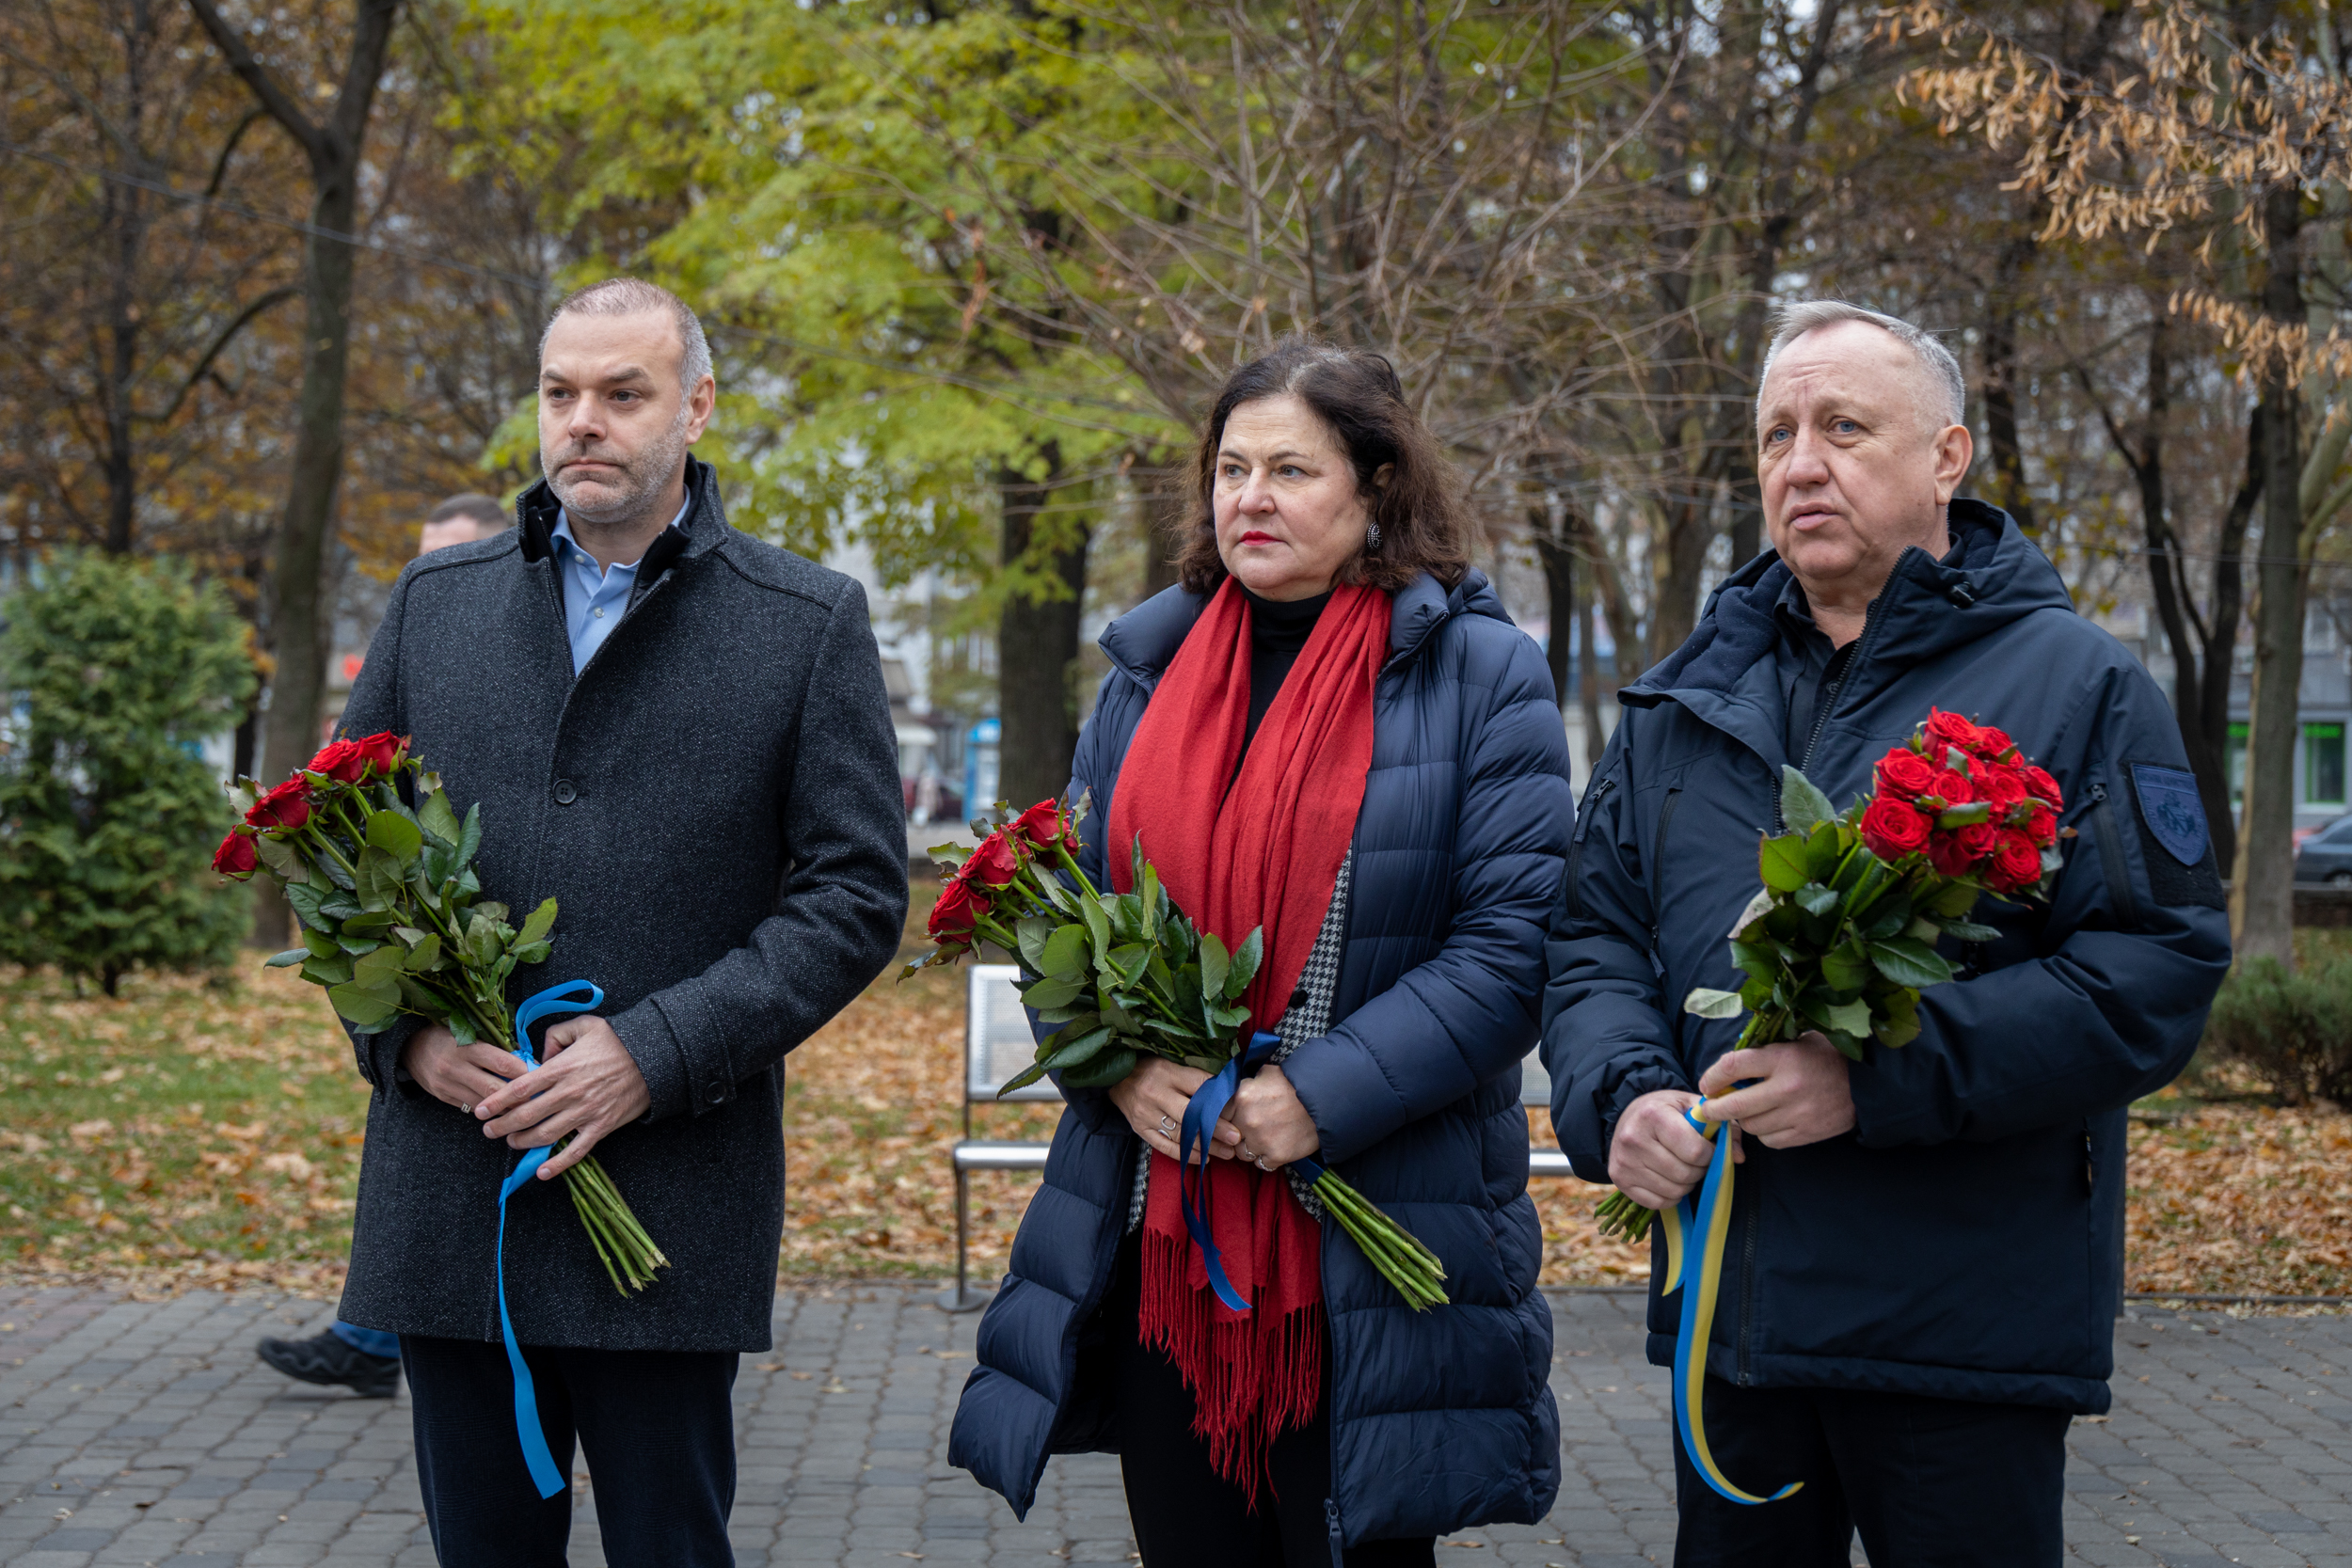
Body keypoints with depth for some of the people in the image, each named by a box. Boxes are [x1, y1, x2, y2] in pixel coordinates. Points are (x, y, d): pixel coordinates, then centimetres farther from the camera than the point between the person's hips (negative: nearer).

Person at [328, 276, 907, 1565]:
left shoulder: (810, 623, 1)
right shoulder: (434, 600, 11)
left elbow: (858, 892, -3)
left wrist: (658, 1052, -13)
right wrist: (403, 1029, -5)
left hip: (673, 1201, -3)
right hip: (449, 1195, 3)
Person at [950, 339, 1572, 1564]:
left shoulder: (1478, 674, -2)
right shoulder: (1151, 670, 13)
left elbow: (1511, 946, -11)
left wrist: (1321, 1097, -19)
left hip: (1368, 1260, -4)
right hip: (1160, 1245, 4)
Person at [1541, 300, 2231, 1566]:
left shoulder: (2072, 682, -2)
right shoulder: (1687, 697, 14)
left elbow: (2161, 966, -12)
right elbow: (1593, 937, 13)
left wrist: (1879, 1077, -22)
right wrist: (1619, 1095, -10)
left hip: (1968, 1334, -4)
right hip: (1729, 1314, 5)